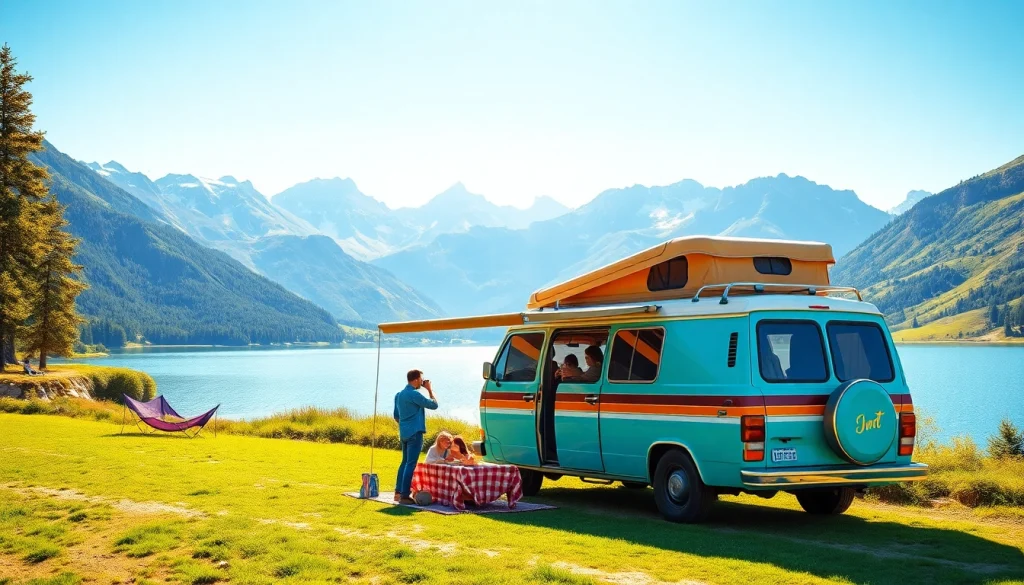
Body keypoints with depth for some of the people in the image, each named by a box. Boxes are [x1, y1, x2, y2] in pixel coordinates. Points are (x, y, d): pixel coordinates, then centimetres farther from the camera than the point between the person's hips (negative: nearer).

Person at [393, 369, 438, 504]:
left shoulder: (399, 395, 14)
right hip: (414, 433, -9)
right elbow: (434, 405, -10)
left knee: (405, 462, 17)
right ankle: (405, 496, -9)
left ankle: (398, 492, 19)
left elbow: (396, 416, 21)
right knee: (411, 464, -8)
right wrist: (430, 390, 0)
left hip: (404, 433, 9)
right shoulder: (414, 394, -15)